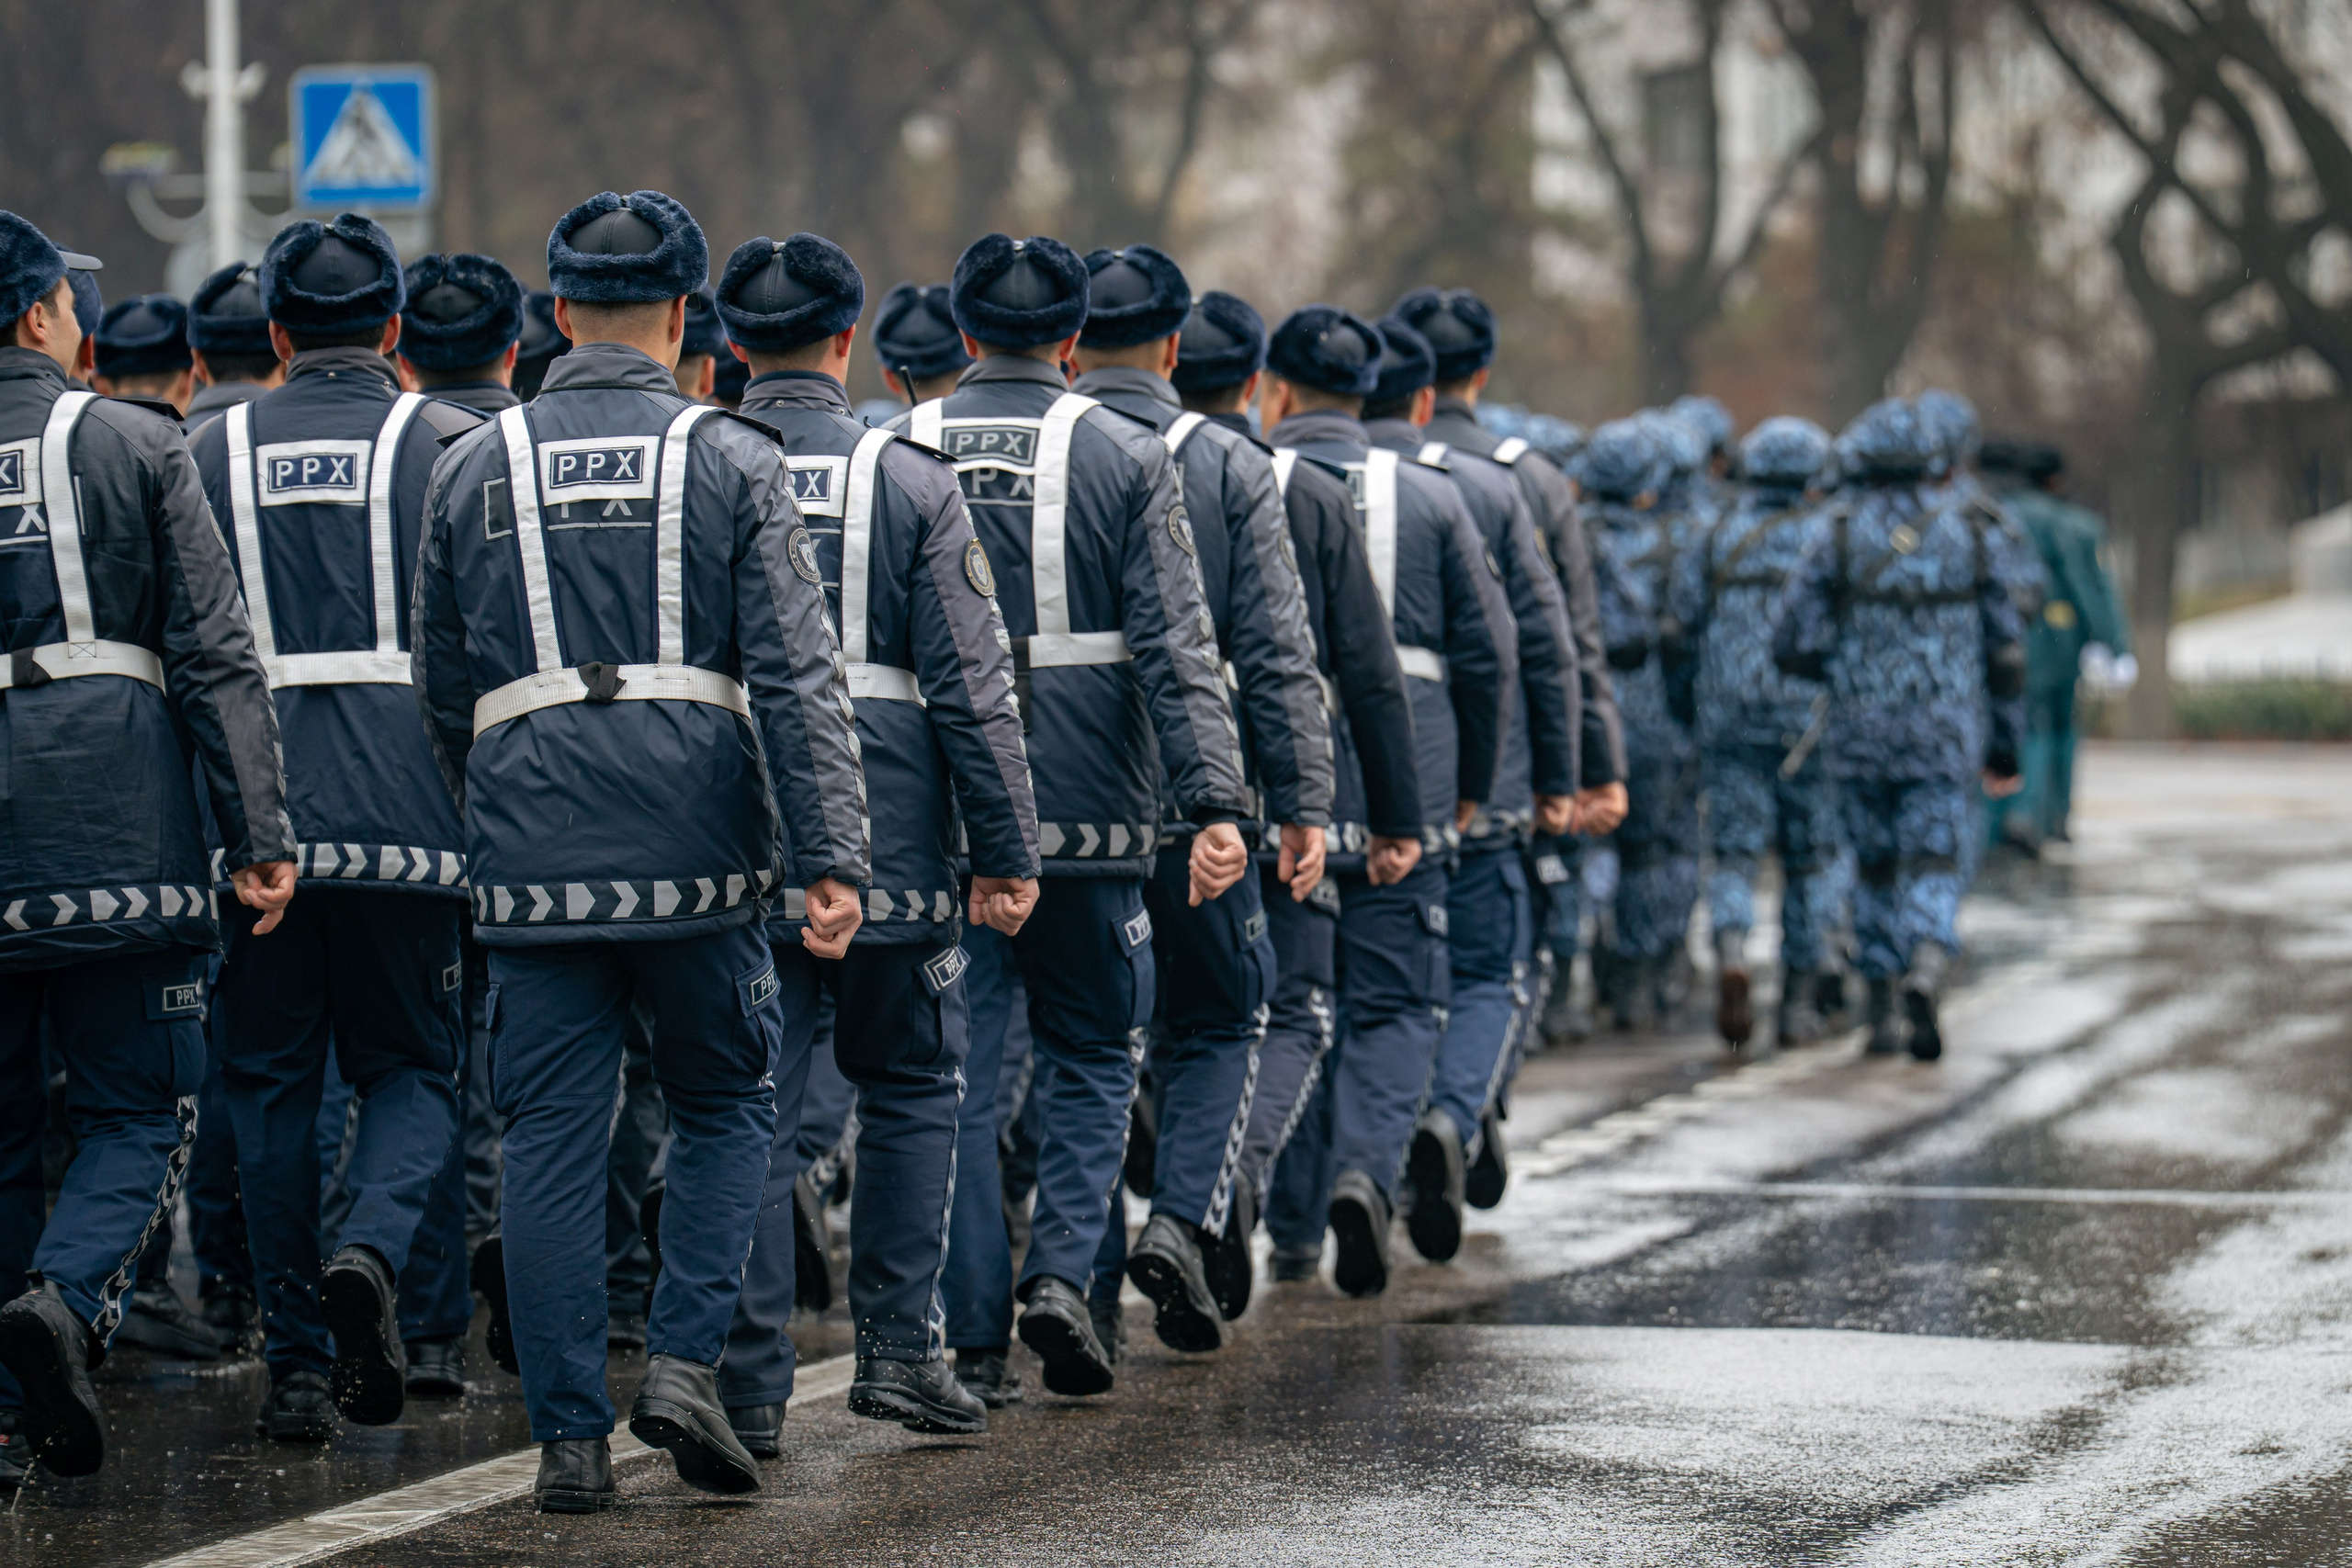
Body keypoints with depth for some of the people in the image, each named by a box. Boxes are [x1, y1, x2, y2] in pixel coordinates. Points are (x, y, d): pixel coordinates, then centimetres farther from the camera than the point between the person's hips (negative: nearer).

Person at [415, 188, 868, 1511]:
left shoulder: (475, 469, 7)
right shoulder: (732, 462, 0)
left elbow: (444, 690, 14)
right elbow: (799, 677, -7)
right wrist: (832, 857, -10)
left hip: (535, 856, 2)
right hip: (698, 852, -1)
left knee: (554, 1140, 5)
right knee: (729, 1105, 15)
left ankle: (572, 1436, 3)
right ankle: (686, 1363, 0)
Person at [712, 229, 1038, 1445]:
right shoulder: (910, 481, -2)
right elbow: (972, 683, -4)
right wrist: (1006, 852, 0)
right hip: (889, 844, -1)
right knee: (911, 1086, 14)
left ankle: (750, 1382, 1)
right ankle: (900, 1346, 9)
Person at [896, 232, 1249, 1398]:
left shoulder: (899, 454, 4)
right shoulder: (1124, 457, -1)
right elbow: (1175, 643, -9)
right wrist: (1215, 801, -12)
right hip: (1086, 812, -1)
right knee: (1093, 1055, 11)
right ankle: (1060, 1271, -6)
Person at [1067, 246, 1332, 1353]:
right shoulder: (1229, 469, -1)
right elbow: (1277, 655, -5)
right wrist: (1303, 804, -4)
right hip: (1193, 799, -1)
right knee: (1217, 1024, 13)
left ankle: (1084, 1282, 6)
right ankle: (1184, 1217, -8)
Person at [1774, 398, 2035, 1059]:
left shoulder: (1838, 538, -4)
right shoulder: (1975, 537, 0)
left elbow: (1794, 646, -5)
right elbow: (2007, 651, 2)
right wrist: (2007, 746, 10)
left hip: (1861, 732, 0)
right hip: (1945, 734, 0)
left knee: (1875, 867, 14)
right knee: (1935, 865, -2)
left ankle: (1883, 1006, 17)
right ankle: (1925, 971, -29)